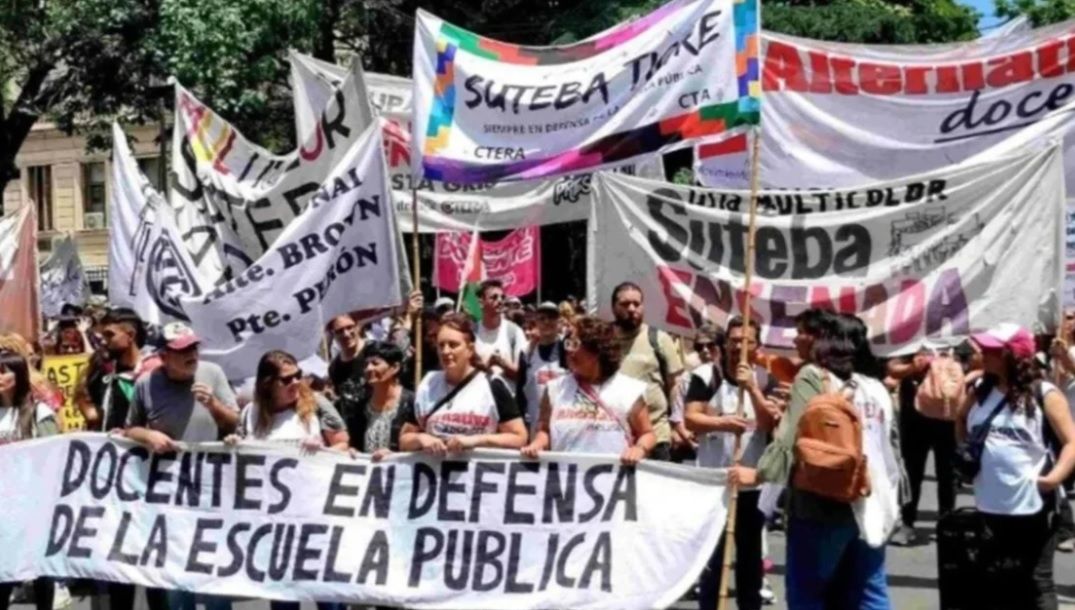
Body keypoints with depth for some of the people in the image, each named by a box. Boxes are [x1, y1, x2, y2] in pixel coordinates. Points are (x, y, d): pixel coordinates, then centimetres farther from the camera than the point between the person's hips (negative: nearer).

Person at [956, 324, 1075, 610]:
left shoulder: (1044, 395, -8)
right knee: (993, 582, 13)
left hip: (1032, 506, -5)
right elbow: (961, 420, 27)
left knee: (1036, 580, 4)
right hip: (990, 506, 5)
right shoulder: (981, 391, 7)